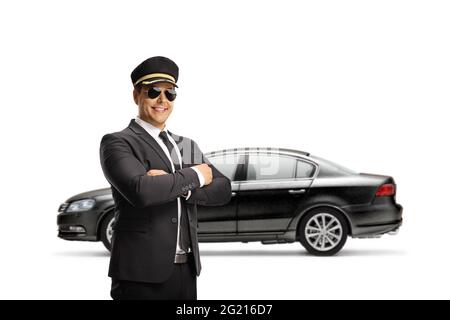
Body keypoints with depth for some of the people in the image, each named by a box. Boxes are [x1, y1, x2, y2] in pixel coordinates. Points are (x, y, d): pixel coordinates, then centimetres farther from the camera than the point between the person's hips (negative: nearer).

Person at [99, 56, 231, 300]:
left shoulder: (188, 146, 17)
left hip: (185, 272, 6)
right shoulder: (116, 143, -4)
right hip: (141, 274, -6)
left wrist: (177, 186, -12)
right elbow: (140, 190, -22)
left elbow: (222, 190, 4)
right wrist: (193, 176, -9)